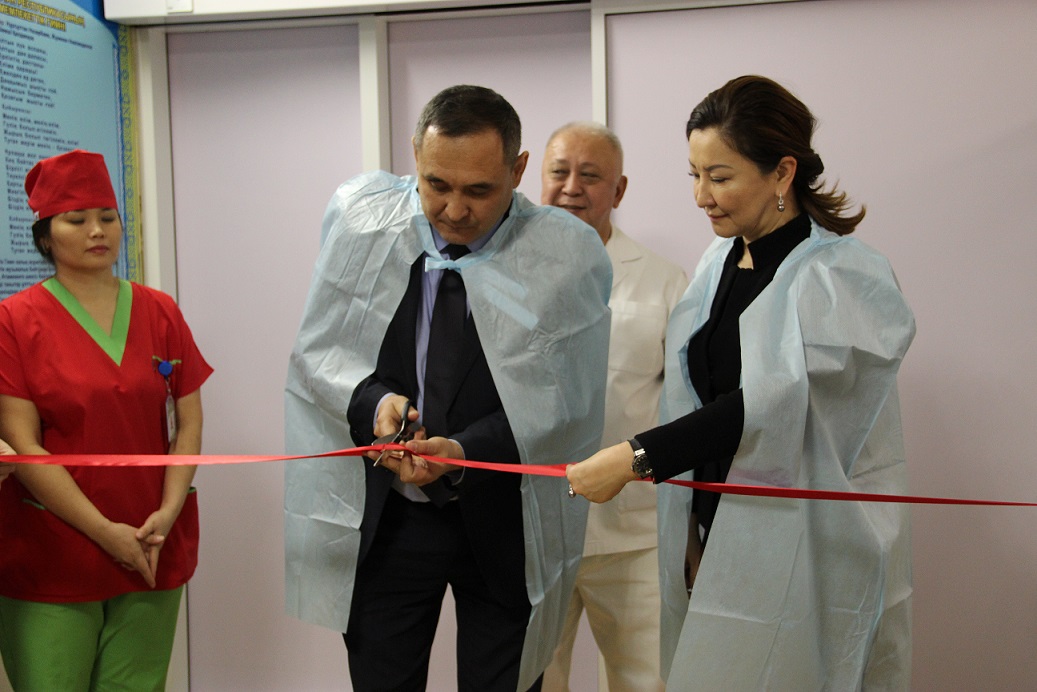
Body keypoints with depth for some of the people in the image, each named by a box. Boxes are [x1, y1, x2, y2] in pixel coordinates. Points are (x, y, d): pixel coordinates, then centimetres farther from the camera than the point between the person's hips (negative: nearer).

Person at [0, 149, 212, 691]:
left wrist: (169, 512, -8)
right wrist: (106, 532, -13)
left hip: (153, 553, 3)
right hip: (49, 560, -3)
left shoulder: (160, 312, 8)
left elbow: (189, 422, 7)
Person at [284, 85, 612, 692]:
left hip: (505, 522, -1)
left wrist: (467, 452, -26)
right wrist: (373, 399, -21)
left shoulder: (569, 254, -14)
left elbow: (567, 402, -11)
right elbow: (318, 349, 0)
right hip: (385, 513, 2)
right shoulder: (360, 218, -8)